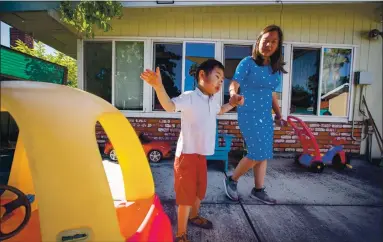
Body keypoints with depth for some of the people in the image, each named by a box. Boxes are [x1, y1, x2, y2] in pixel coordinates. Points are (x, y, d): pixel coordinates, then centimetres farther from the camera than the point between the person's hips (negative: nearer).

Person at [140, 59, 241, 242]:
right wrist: (159, 86, -53)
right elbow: (170, 106, -38)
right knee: (186, 194, 1)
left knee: (200, 189, 24)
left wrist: (231, 104, 19)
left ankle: (193, 216, 51)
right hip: (187, 154, -8)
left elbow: (219, 111, 31)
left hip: (202, 154, 8)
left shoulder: (213, 100, 8)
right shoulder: (190, 97, -19)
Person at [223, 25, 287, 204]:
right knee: (258, 154, -9)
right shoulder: (248, 63, -8)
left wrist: (278, 113, 13)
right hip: (249, 114, -7)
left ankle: (258, 190, 27)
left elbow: (271, 93, 18)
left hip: (266, 116, 7)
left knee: (264, 155, 10)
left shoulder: (276, 68, 10)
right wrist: (234, 95, -41)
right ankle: (231, 180, 14)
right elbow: (234, 84, -19)